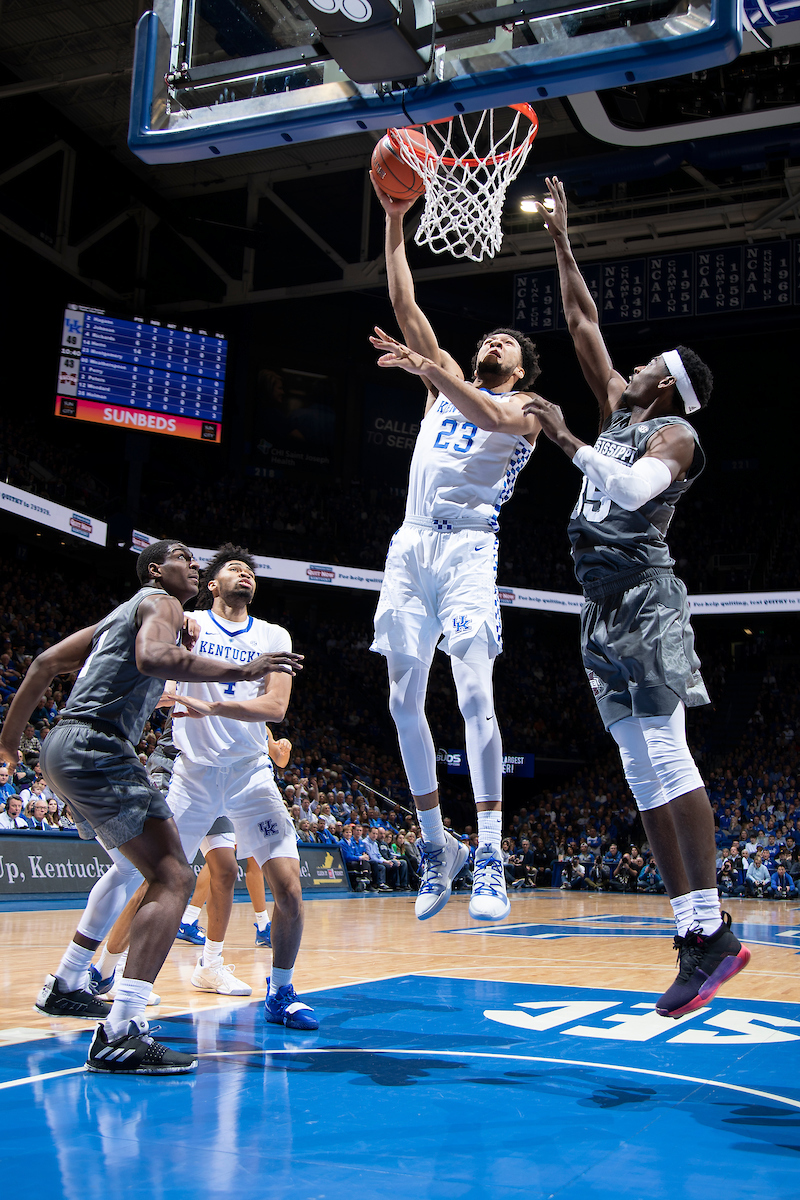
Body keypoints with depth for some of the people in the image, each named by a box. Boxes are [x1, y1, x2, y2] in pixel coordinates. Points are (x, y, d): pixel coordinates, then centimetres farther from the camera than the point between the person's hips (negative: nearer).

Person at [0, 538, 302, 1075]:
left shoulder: (121, 614, 27)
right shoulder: (160, 602, -1)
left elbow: (45, 662, 28)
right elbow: (153, 658, -25)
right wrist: (239, 670, -24)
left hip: (65, 748, 10)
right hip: (98, 748, -10)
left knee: (138, 871, 27)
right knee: (174, 878, -17)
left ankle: (66, 986, 35)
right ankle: (120, 1035, -28)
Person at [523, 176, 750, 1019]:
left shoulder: (673, 432, -1)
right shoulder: (621, 413, 21)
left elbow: (637, 489, -23)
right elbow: (583, 324, 27)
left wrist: (568, 442, -20)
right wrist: (560, 243, 28)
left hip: (642, 598, -9)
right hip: (606, 603, 9)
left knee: (666, 762, -14)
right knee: (643, 774, 3)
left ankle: (713, 930, -12)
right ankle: (692, 934, 5)